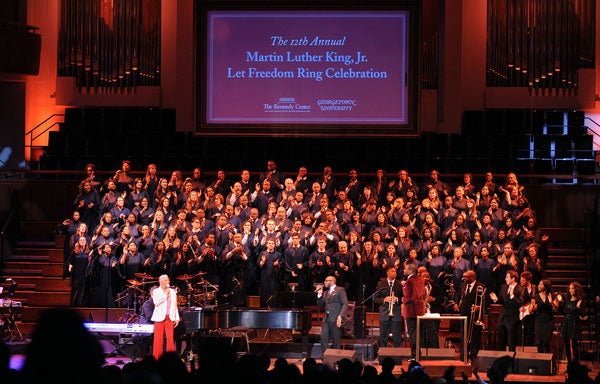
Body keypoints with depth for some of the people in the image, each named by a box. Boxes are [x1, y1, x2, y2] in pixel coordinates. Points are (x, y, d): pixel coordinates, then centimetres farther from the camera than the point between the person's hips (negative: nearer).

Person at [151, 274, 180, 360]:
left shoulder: (172, 292, 14)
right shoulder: (156, 291, 4)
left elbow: (175, 305, 16)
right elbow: (156, 302, -12)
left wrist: (177, 318, 10)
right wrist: (165, 294, -9)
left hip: (170, 317, 3)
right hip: (160, 317, -3)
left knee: (170, 338, -4)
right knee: (158, 338, -5)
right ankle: (157, 358, -2)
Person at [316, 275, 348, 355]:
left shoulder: (340, 290, 0)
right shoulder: (325, 293, 22)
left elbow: (345, 304, -8)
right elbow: (320, 304, 21)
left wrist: (340, 316, -19)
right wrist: (319, 294, 8)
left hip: (335, 319, -7)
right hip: (326, 319, 7)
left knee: (336, 341, -2)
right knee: (323, 338, -2)